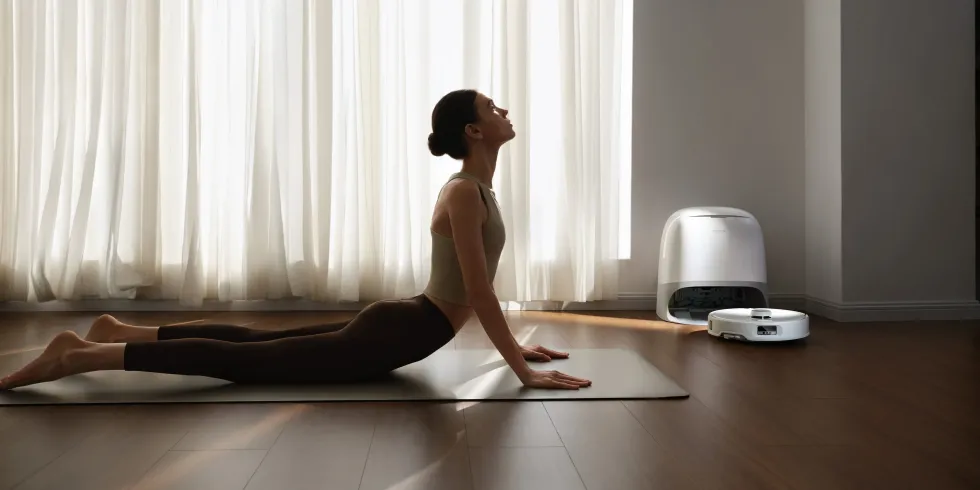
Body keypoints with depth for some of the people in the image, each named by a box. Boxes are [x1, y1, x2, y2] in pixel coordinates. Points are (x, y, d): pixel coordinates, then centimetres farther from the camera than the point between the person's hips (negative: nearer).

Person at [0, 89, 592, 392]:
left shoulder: (477, 187, 12)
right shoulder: (465, 193, -20)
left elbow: (478, 288, 20)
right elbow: (479, 293, -24)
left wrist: (517, 344, 21)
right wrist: (524, 370, -21)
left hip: (398, 324, 9)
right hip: (395, 334, -9)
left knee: (256, 341, 17)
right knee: (243, 361, -8)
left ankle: (123, 331, 27)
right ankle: (79, 355, -4)